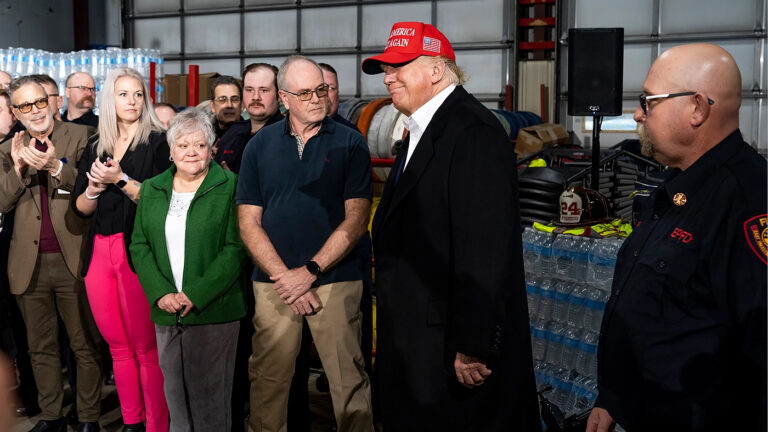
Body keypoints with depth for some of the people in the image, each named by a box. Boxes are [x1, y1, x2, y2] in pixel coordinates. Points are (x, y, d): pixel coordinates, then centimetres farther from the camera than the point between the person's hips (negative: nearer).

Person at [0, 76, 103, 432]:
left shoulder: (80, 137, -1)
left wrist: (56, 166, -24)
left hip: (72, 259, -4)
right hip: (29, 264, 4)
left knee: (85, 346, 5)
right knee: (41, 348, 14)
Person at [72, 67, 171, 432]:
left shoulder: (156, 142, -1)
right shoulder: (95, 148, 15)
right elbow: (80, 208, 14)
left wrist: (120, 179, -15)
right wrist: (94, 188, -5)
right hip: (99, 253, 5)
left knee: (146, 347, -3)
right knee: (118, 346, 11)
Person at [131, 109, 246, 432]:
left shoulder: (229, 187, -3)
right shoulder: (151, 190, 12)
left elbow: (235, 248, -9)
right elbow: (139, 245, 8)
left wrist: (196, 295, -15)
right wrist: (160, 293, -6)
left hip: (214, 310, -4)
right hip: (166, 312, 4)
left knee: (210, 396, 2)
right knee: (174, 395, 11)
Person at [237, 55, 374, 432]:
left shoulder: (349, 143, 2)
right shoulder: (260, 146, 7)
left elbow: (356, 219, -4)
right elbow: (248, 223, 3)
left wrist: (310, 271, -11)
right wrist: (285, 277, -8)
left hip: (336, 282, -1)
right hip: (273, 284, 2)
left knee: (350, 382, 2)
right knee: (268, 381, 9)